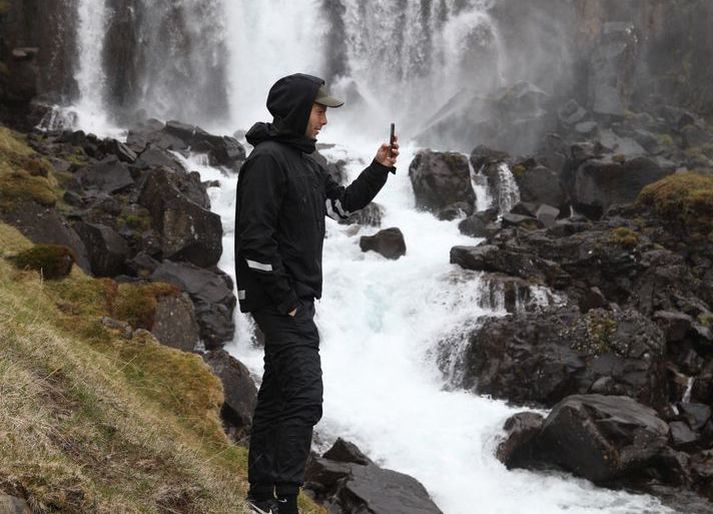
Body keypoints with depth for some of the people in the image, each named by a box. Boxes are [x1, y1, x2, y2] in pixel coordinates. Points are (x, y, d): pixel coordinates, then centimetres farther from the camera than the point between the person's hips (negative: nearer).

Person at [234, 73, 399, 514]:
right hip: (279, 299, -10)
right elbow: (255, 237, -21)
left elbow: (343, 204, 25)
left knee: (277, 393, 13)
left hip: (297, 298, 10)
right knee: (304, 397, -13)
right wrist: (285, 300, -20)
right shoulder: (268, 159, -15)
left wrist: (379, 170, 10)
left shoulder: (305, 161, 15)